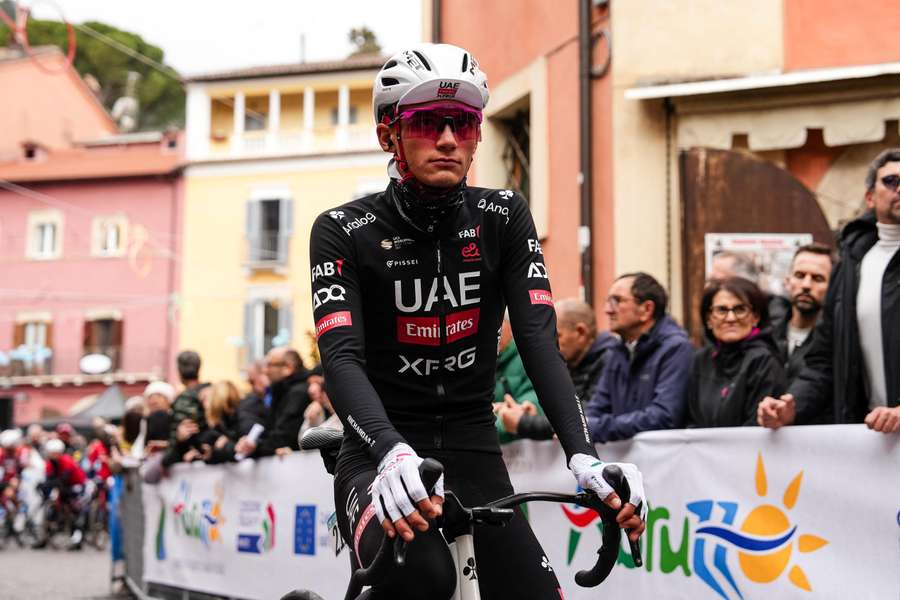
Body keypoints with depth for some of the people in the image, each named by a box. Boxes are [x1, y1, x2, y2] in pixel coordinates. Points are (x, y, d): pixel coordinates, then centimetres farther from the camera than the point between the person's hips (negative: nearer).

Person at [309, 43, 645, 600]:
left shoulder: (504, 217, 2)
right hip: (384, 464, -4)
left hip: (475, 459, 4)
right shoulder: (345, 231, -7)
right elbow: (342, 358, -20)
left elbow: (539, 337, -9)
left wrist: (583, 454, -25)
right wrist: (393, 451, -40)